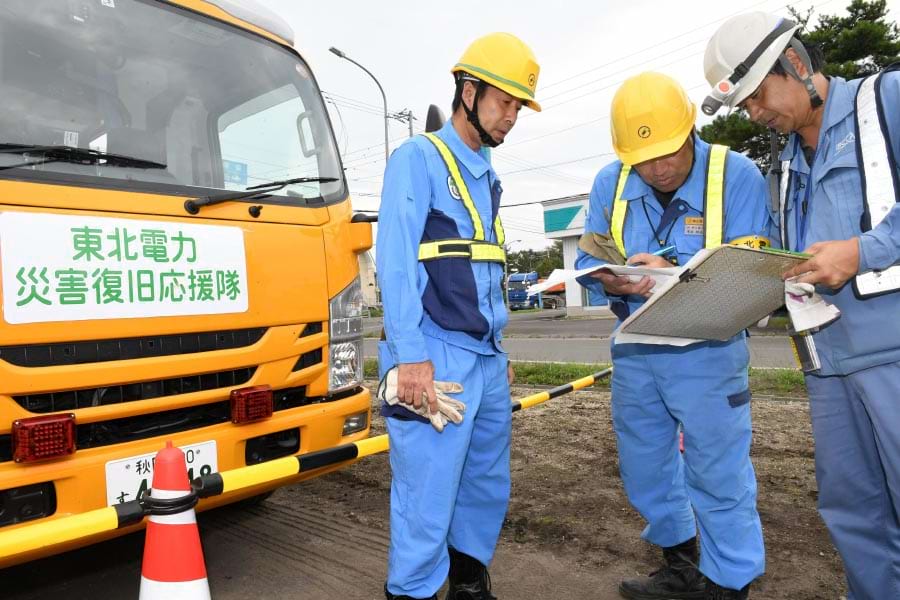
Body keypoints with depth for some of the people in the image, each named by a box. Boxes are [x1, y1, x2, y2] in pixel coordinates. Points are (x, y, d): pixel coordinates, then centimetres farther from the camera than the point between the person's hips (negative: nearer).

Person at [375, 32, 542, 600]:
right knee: (428, 500, -2)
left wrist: (500, 352, 18)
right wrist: (411, 356, -19)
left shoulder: (488, 178, 20)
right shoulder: (418, 158, -3)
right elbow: (396, 261, -12)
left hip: (487, 359, 8)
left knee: (489, 489, 15)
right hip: (437, 358, -8)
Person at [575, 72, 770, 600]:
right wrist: (612, 281, -22)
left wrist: (674, 274, -32)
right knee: (644, 467, 18)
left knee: (719, 472, 2)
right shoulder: (610, 183, -1)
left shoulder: (736, 175, -13)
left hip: (708, 350, -5)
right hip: (634, 348, 5)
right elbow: (588, 260, 0)